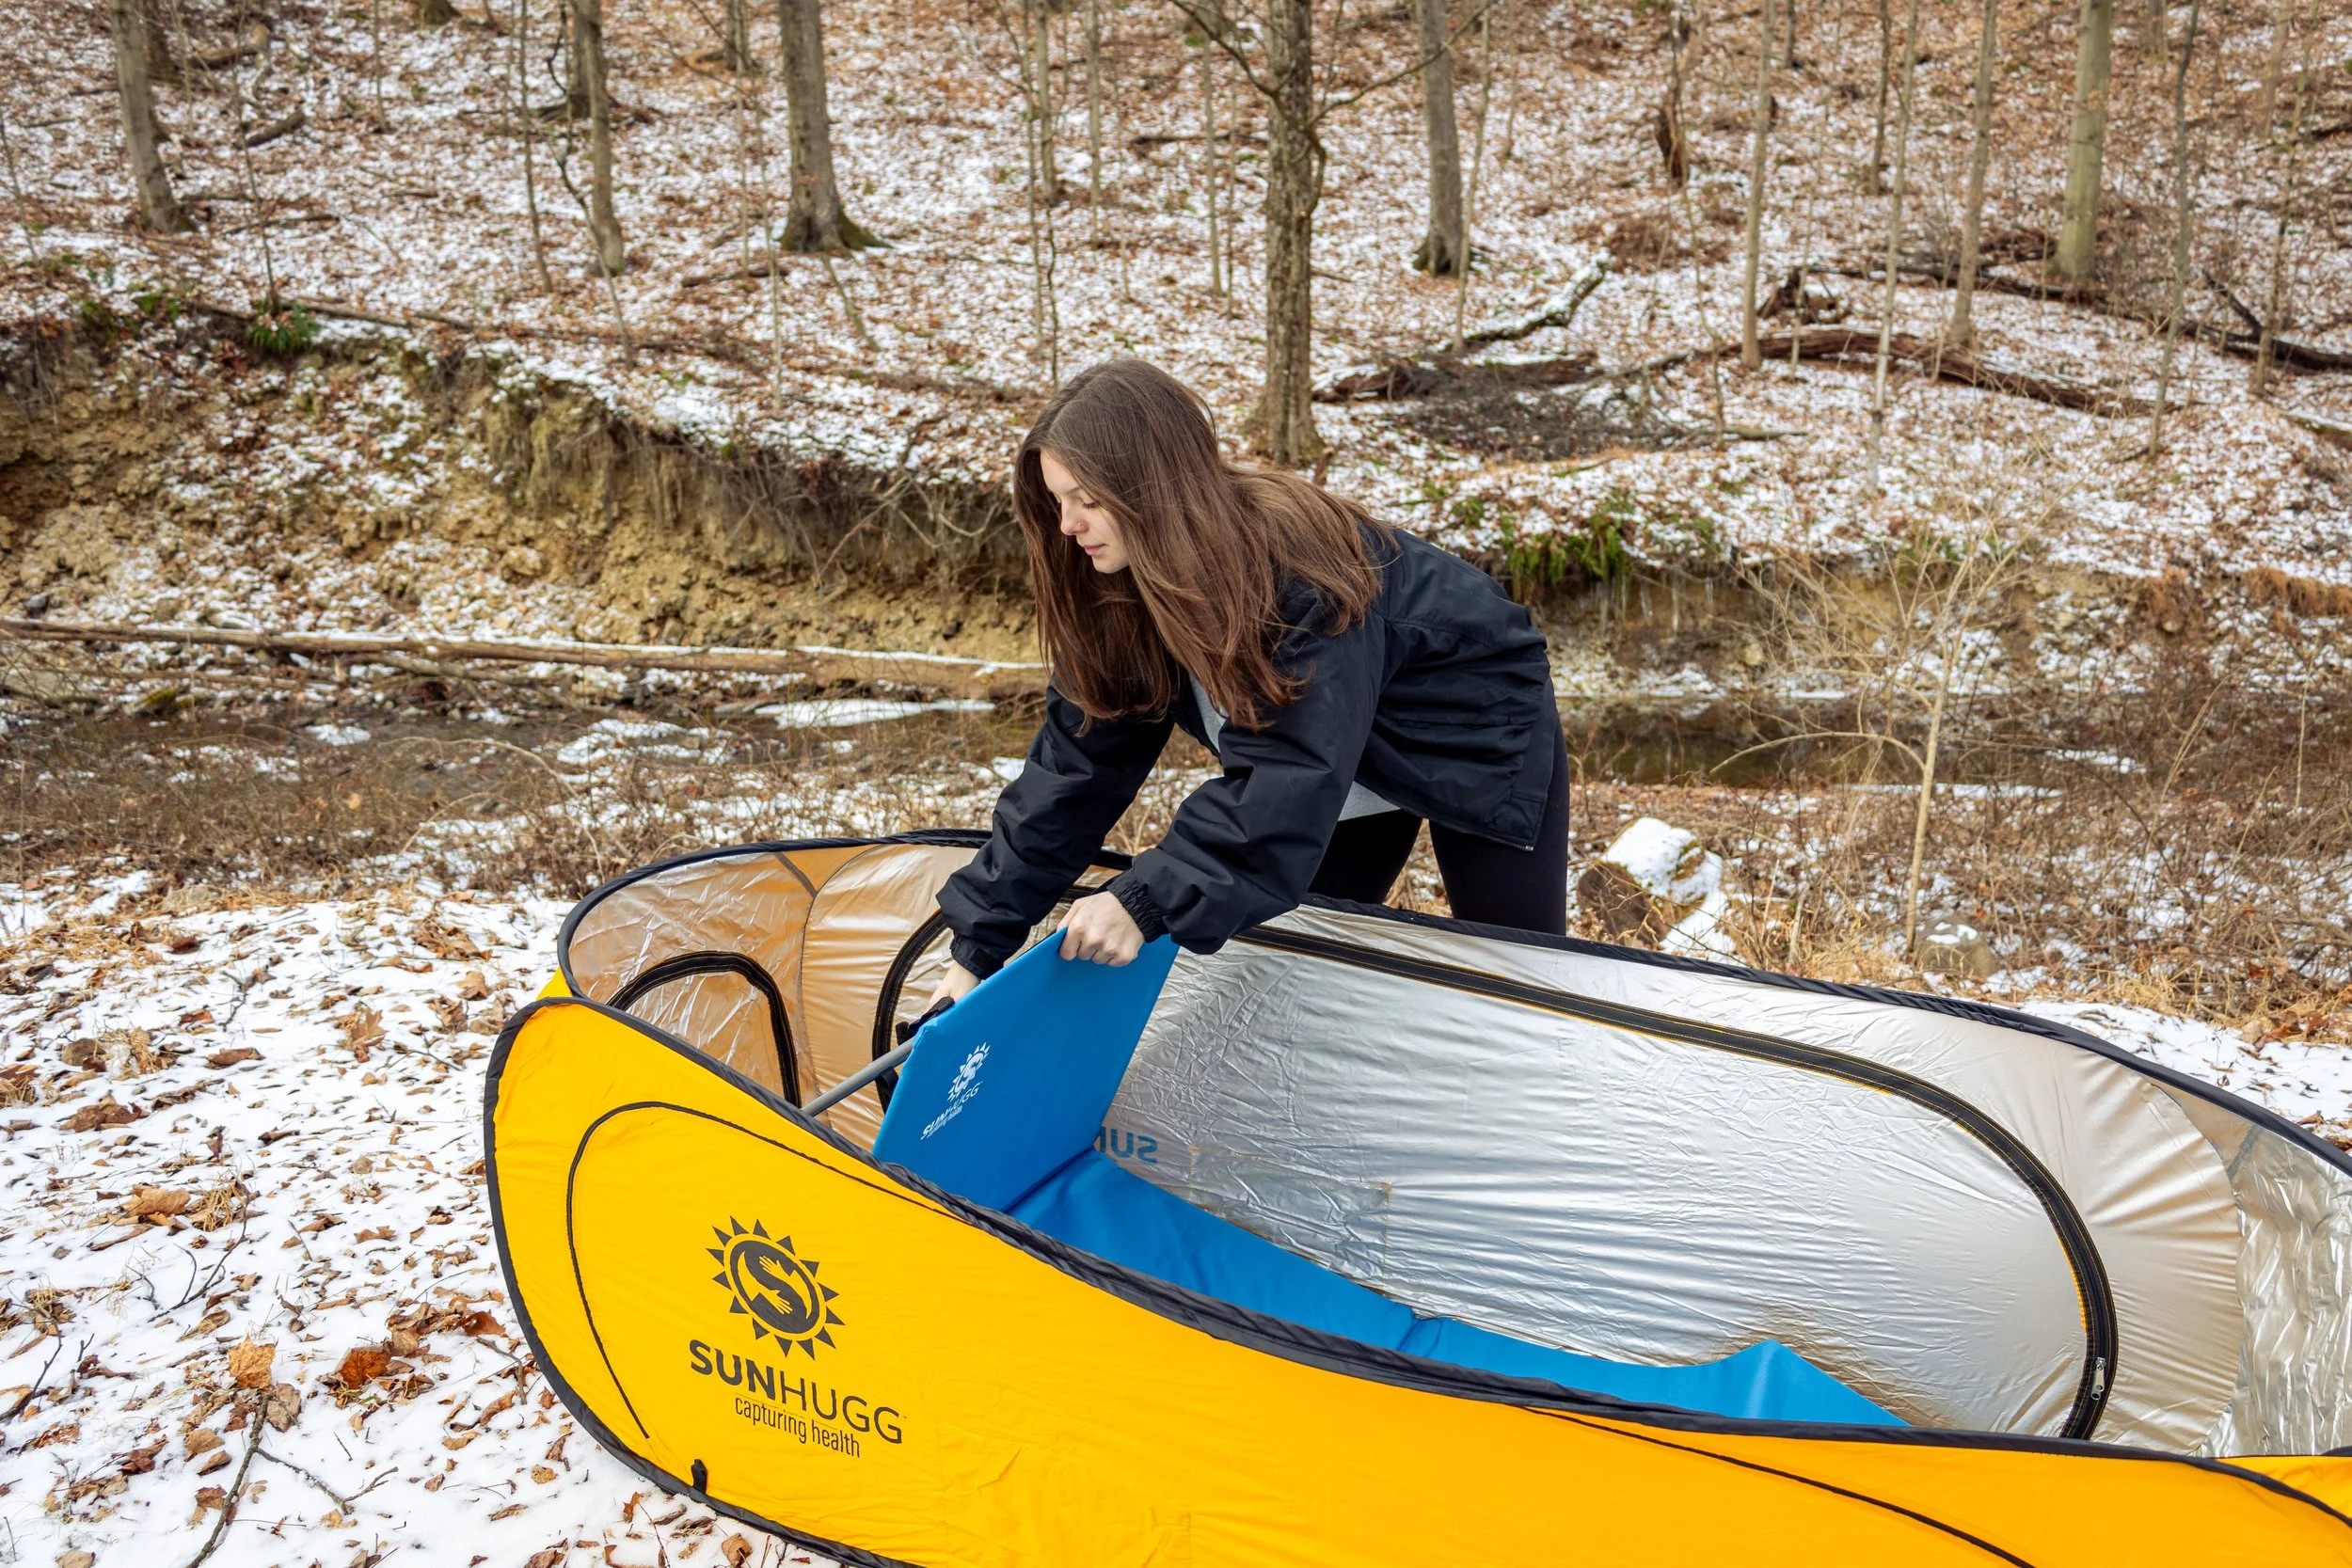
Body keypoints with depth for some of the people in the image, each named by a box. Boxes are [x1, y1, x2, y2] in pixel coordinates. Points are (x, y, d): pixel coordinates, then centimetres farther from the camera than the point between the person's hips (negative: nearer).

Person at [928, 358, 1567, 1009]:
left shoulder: (1299, 561, -39)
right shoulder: (1115, 591, -17)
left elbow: (1296, 768, -44)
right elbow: (1078, 761, -17)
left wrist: (1147, 901, -51)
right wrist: (979, 943, -22)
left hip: (1480, 734, -6)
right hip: (1356, 762, 6)